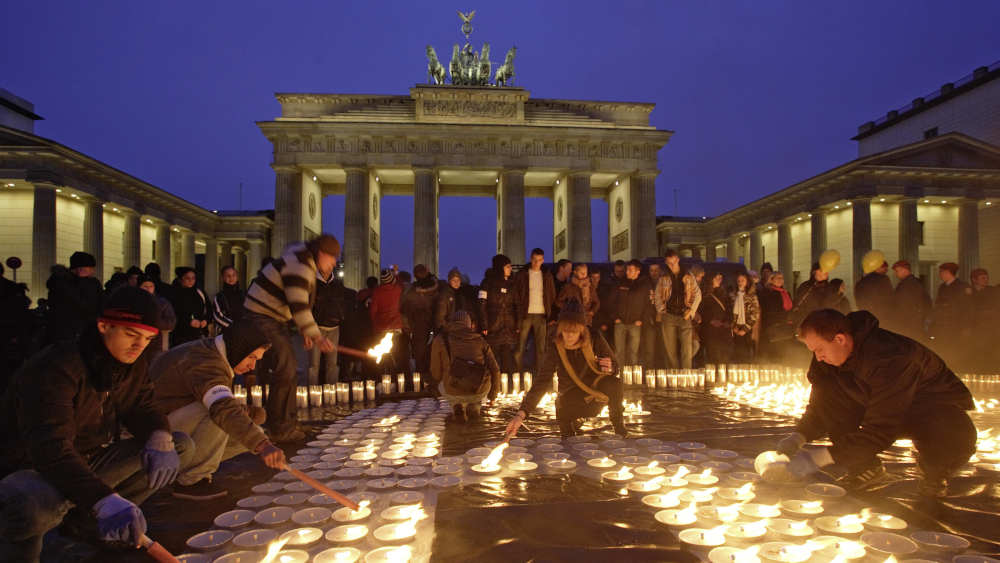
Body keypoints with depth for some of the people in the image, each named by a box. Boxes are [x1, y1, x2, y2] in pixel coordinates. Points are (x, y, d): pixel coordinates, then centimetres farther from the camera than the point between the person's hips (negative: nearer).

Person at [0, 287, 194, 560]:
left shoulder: (132, 363, -3)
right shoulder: (55, 369, -26)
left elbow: (142, 407, 5)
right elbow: (50, 448, -36)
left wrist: (160, 437, -21)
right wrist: (104, 499, -49)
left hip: (90, 464, 7)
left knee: (182, 446, -6)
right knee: (33, 508, -41)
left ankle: (85, 517, -2)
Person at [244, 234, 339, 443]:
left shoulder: (307, 266, 13)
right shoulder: (299, 266, -22)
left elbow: (301, 305, 19)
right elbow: (298, 307, -29)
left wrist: (305, 333, 13)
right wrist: (317, 337, -29)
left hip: (276, 319, 11)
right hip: (261, 318, -11)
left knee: (288, 371, 12)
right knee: (284, 371, -13)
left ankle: (287, 425, 21)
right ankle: (280, 430, -5)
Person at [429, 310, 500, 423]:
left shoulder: (440, 339, 10)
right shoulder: (480, 339, 15)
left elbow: (436, 373, 11)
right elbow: (494, 370, 12)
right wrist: (492, 394, 28)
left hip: (454, 391, -1)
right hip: (479, 391, 2)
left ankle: (458, 407, 10)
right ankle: (473, 408, 18)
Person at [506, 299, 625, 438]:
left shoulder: (595, 339, -19)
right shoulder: (556, 348, -21)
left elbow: (614, 365, -4)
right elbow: (541, 382, -26)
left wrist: (610, 368, -31)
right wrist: (521, 414, -36)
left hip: (596, 390, 1)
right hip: (571, 398, -1)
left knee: (614, 383, -32)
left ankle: (619, 426, -4)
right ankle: (571, 422, 12)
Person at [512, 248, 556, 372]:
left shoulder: (547, 276, 10)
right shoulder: (521, 275, 3)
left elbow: (552, 297, 13)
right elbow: (516, 297, 1)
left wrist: (550, 314, 3)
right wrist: (518, 314, -7)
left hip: (542, 315, 2)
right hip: (525, 315, -2)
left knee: (541, 348, 3)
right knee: (520, 347, -3)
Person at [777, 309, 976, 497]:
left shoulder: (890, 357, -38)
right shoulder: (829, 357, -15)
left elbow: (881, 428, -39)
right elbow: (819, 406, -3)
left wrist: (822, 457, -41)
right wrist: (799, 437, -22)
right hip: (885, 411, 6)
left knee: (957, 438, -39)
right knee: (827, 394, -19)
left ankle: (935, 472, -2)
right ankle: (865, 469, -5)